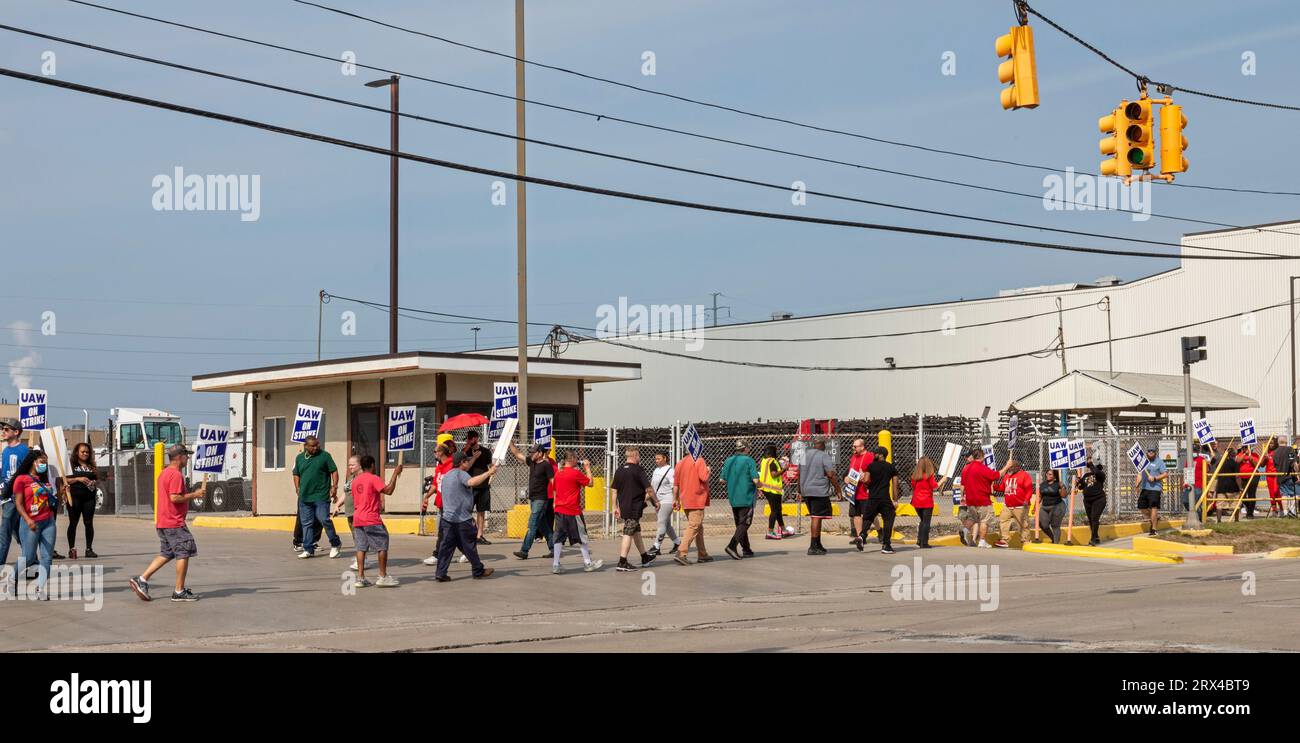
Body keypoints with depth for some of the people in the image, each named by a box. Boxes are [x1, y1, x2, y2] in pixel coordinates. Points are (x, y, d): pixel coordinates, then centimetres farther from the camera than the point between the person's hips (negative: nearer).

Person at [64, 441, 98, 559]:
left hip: (89, 497, 3)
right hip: (74, 496, -3)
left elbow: (98, 480, 21)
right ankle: (71, 549, 3)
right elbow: (65, 480, -5)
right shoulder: (71, 465, 2)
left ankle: (89, 549, 5)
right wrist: (78, 479, -14)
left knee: (89, 523, 1)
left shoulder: (91, 466, 14)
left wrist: (94, 481, -1)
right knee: (73, 522, 0)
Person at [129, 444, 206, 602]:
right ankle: (179, 591, 1)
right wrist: (194, 495, -14)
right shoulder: (176, 475, -16)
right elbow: (175, 498, -24)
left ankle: (141, 579, 8)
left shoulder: (164, 473, 17)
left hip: (162, 522, 10)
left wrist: (192, 494, 18)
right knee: (183, 554, -2)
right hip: (174, 523, -10)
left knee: (166, 554, 15)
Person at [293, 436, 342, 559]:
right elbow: (296, 474, 20)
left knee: (324, 519, -10)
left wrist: (334, 487, -8)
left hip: (321, 496, -5)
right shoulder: (299, 458, 11)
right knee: (306, 523, 7)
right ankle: (308, 549, 14)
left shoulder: (324, 455, -1)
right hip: (304, 497, 5)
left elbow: (334, 471, 0)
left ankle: (336, 544, 7)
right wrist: (297, 489, 9)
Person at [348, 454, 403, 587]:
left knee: (361, 547, 7)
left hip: (357, 519, 7)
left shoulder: (355, 481, 12)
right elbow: (388, 490, -18)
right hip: (372, 519, -7)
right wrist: (395, 473, -13)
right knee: (382, 546, 2)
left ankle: (360, 577, 3)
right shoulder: (374, 479, -9)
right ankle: (383, 577, 0)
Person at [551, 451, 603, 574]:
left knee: (559, 538, 5)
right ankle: (588, 563, 16)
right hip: (573, 511, -6)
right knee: (582, 537, 7)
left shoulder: (558, 473, 8)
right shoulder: (575, 473, -14)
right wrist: (587, 468, 5)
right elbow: (590, 482, -5)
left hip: (559, 510, 6)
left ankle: (555, 565, 1)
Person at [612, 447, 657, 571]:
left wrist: (616, 507, 16)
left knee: (636, 531, 19)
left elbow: (614, 491, 10)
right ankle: (622, 563, -8)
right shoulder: (638, 470, -12)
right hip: (635, 507, -7)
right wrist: (656, 501, 2)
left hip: (623, 507, 7)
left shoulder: (619, 471, 7)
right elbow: (649, 489, -12)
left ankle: (644, 557, 32)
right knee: (628, 534, -6)